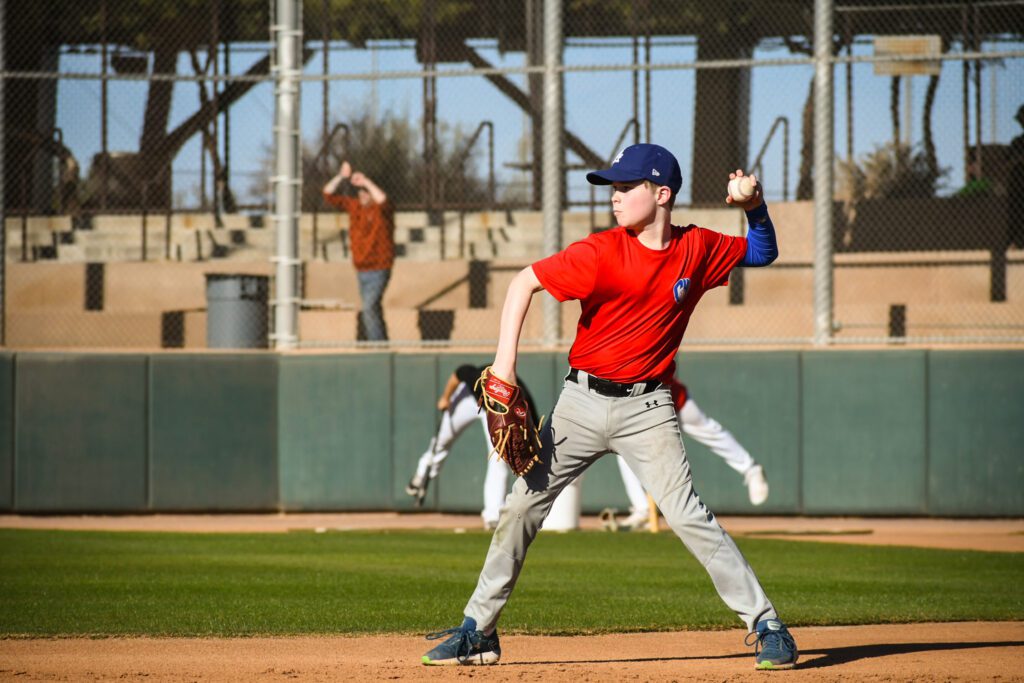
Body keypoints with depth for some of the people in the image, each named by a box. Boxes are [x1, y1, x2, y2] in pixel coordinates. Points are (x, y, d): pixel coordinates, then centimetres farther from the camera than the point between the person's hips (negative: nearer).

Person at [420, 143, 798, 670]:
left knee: (686, 514, -14)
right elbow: (524, 282, -9)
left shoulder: (697, 249, -2)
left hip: (647, 409, -1)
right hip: (582, 401, 1)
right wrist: (505, 359, -16)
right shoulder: (601, 254, -11)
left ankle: (764, 623, -7)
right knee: (522, 505, 2)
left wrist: (756, 207, -5)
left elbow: (763, 253, 14)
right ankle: (478, 630, 14)